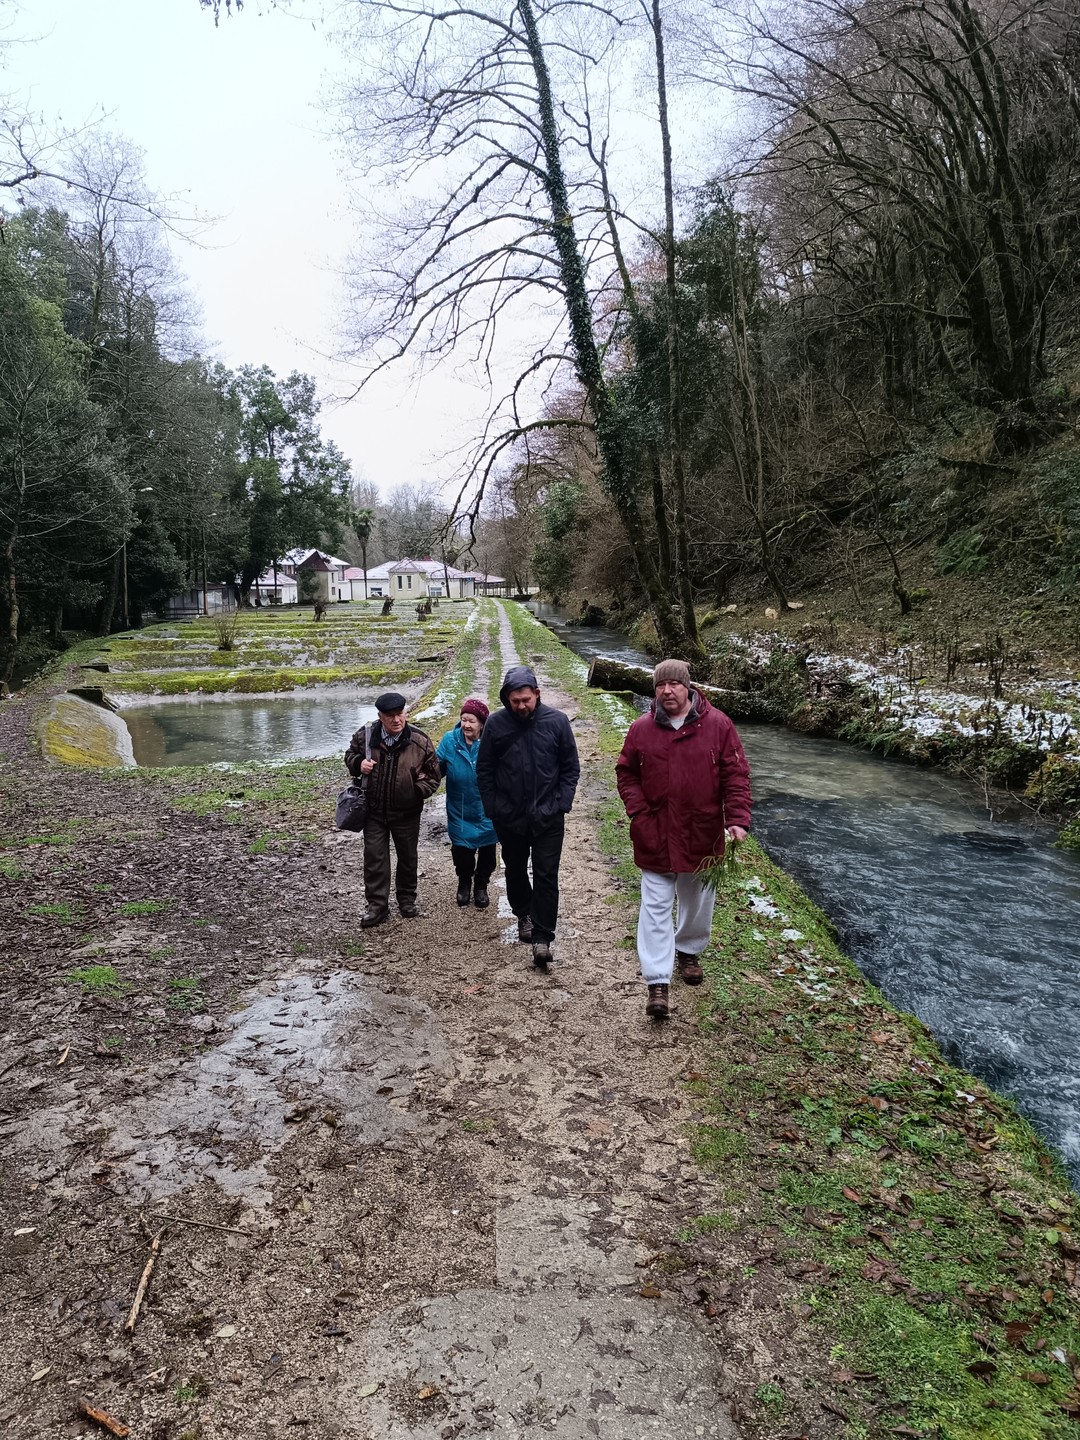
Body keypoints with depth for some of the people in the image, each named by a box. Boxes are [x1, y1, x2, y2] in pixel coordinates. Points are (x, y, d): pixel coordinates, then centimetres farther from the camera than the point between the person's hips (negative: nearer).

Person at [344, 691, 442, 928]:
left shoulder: (420, 741, -12)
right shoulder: (365, 735, -9)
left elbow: (434, 773, -1)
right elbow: (350, 755, 10)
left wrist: (419, 791, -13)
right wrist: (358, 763, -12)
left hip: (407, 813, 0)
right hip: (374, 811, 1)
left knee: (407, 856, 15)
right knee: (374, 857, 3)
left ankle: (407, 899, 34)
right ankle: (377, 906, 14)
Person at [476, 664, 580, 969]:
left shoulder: (556, 721, -8)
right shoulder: (496, 723, -6)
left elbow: (571, 768, 0)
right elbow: (484, 770, 2)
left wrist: (561, 806, -5)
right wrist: (492, 809, 0)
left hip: (547, 818, -2)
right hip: (509, 818, 2)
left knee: (546, 876, -2)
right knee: (515, 870, 19)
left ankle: (542, 937, 3)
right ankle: (524, 915, 42)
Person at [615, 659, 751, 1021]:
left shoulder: (717, 725, -8)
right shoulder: (641, 729, -4)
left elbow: (736, 774, -7)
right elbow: (626, 773, 7)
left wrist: (737, 819, -16)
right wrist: (638, 813, -5)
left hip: (702, 834, 0)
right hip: (656, 837, 0)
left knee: (698, 902, 19)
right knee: (656, 907, -1)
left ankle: (689, 951, 45)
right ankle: (658, 983, 3)